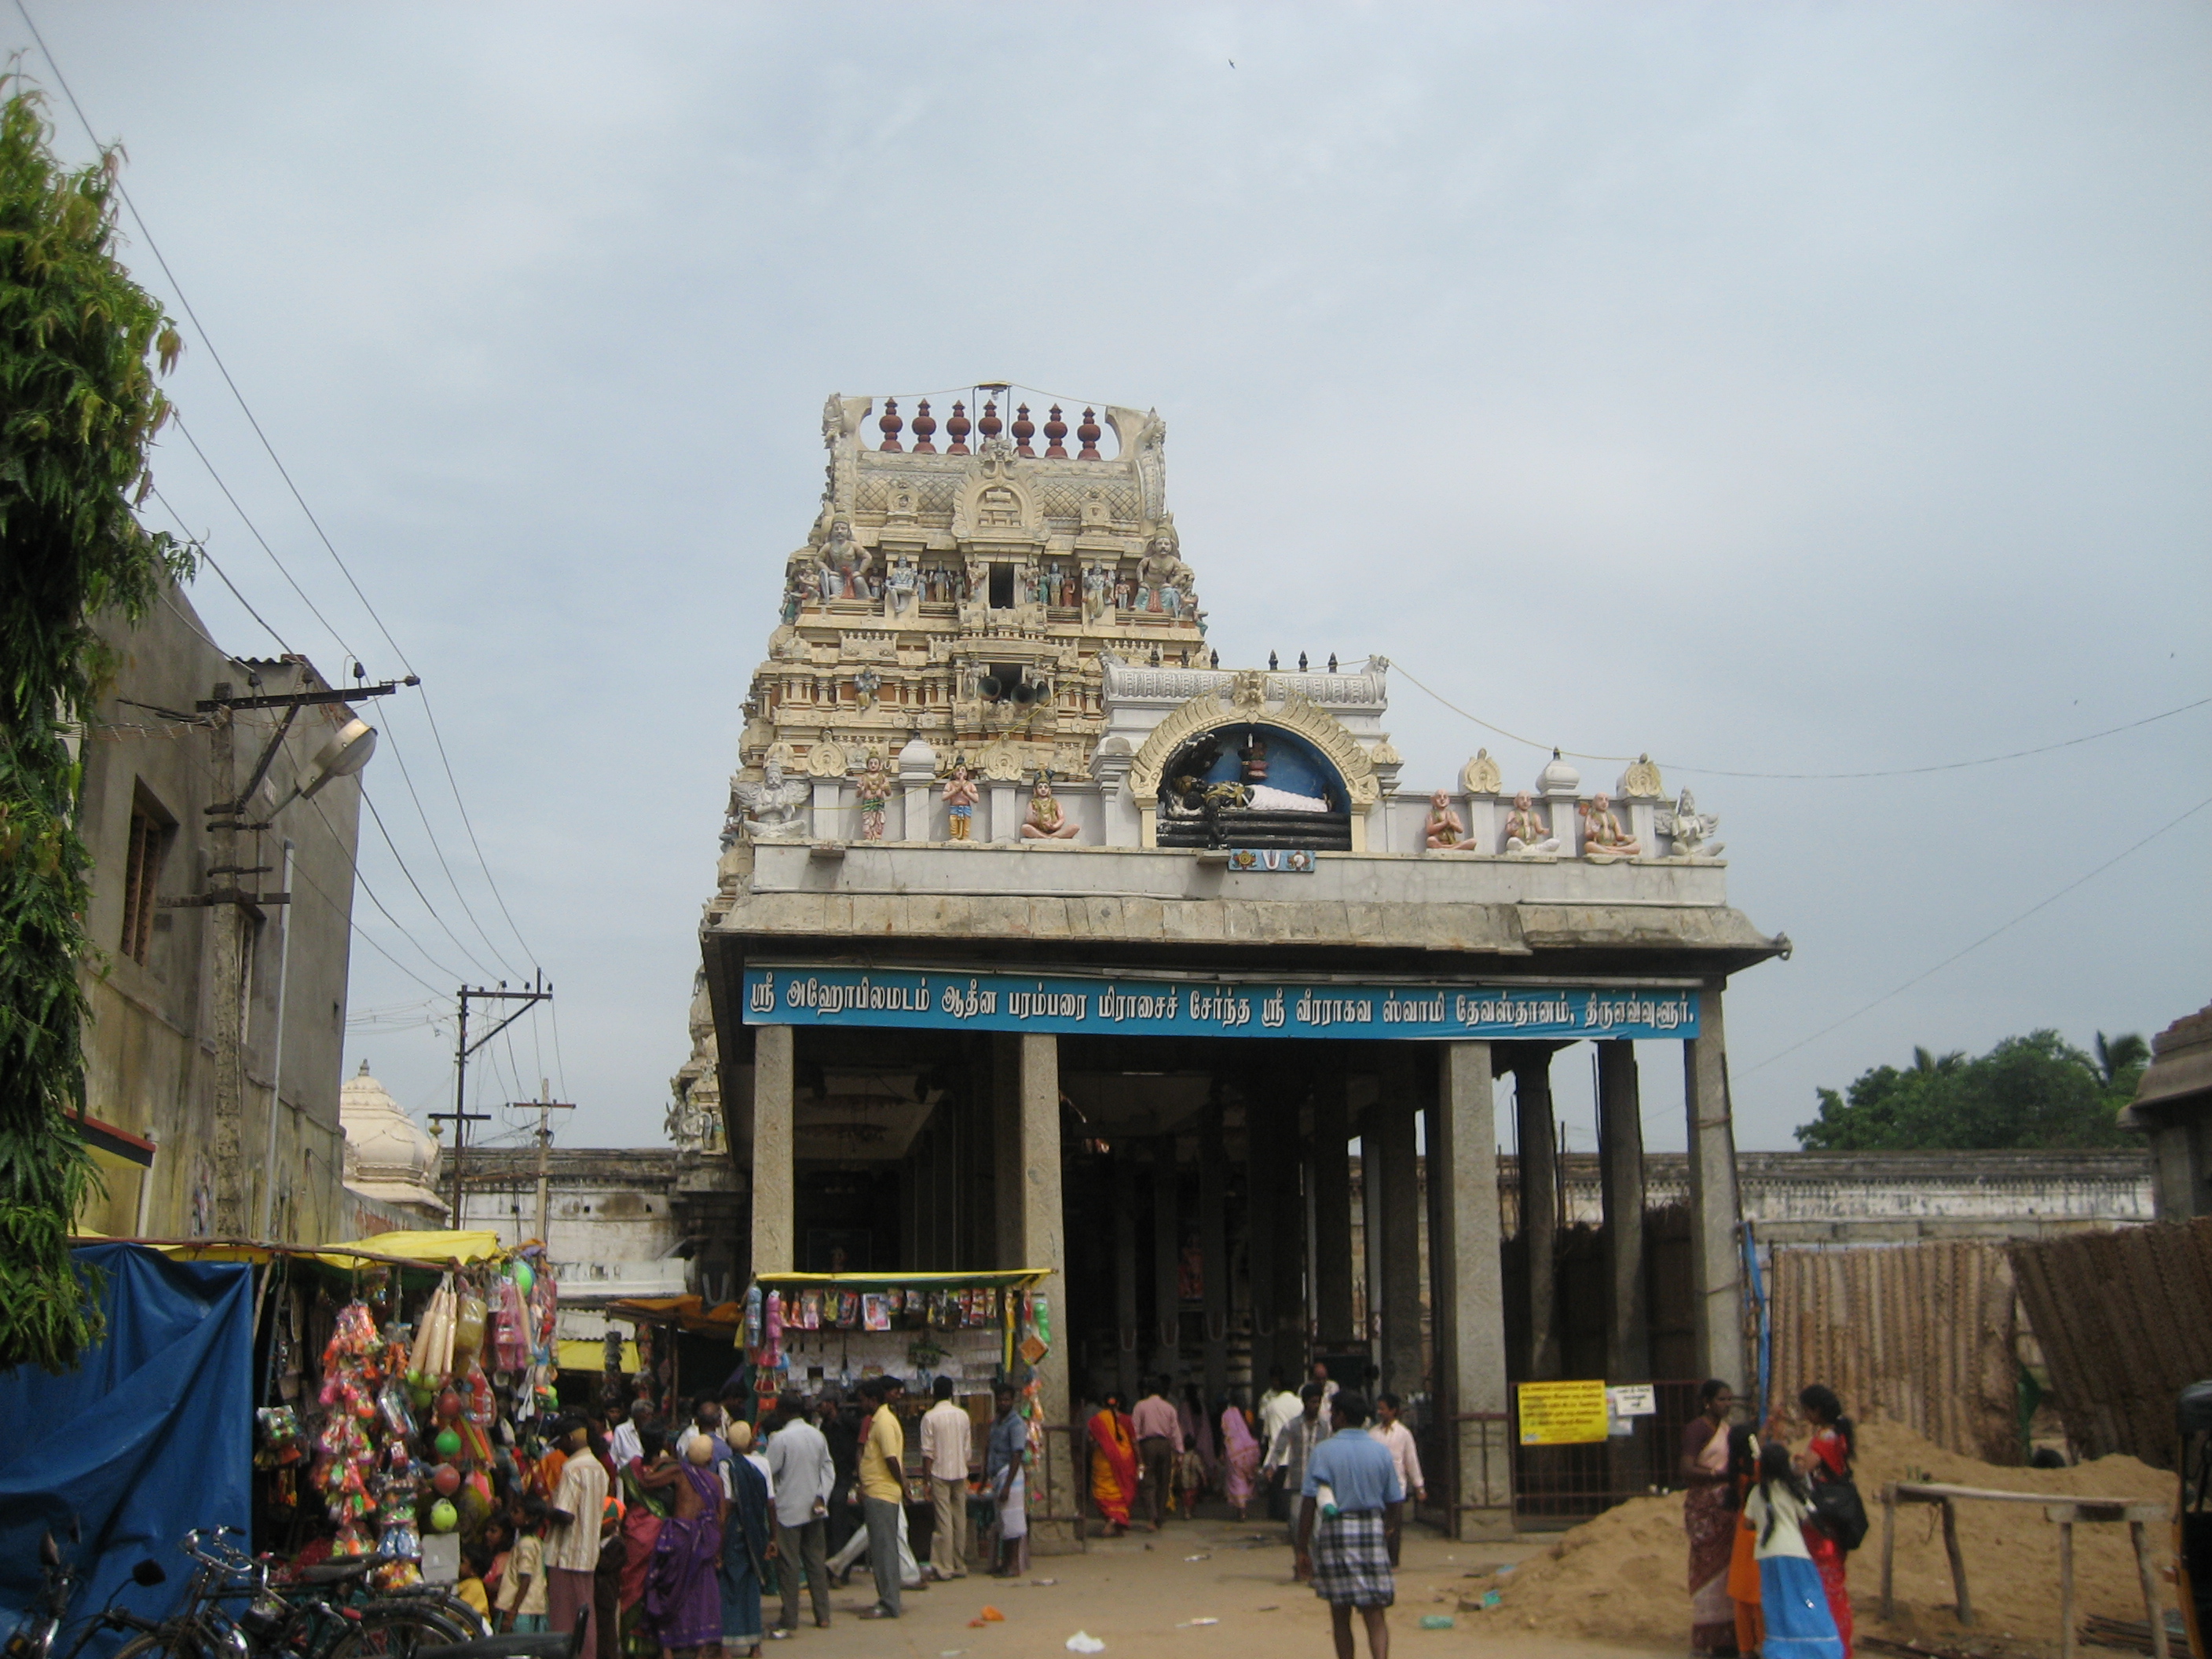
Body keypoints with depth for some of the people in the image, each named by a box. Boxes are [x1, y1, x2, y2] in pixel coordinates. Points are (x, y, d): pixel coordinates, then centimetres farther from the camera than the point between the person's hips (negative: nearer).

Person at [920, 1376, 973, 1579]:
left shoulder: (930, 1417, -8)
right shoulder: (963, 1415, 5)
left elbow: (928, 1452, -10)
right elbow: (967, 1447, 10)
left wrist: (927, 1477, -4)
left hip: (940, 1473, -4)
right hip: (960, 1472, 4)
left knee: (943, 1521, -3)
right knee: (960, 1520, 9)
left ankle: (944, 1568, -3)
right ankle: (960, 1566, 14)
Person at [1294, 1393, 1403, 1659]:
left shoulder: (1323, 1451, -5)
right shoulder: (1381, 1451, 3)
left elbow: (1308, 1503, -9)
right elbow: (1395, 1503, 6)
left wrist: (1302, 1550, -4)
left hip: (1335, 1530, -1)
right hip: (1372, 1531, 2)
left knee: (1340, 1614, 11)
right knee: (1374, 1613, 2)